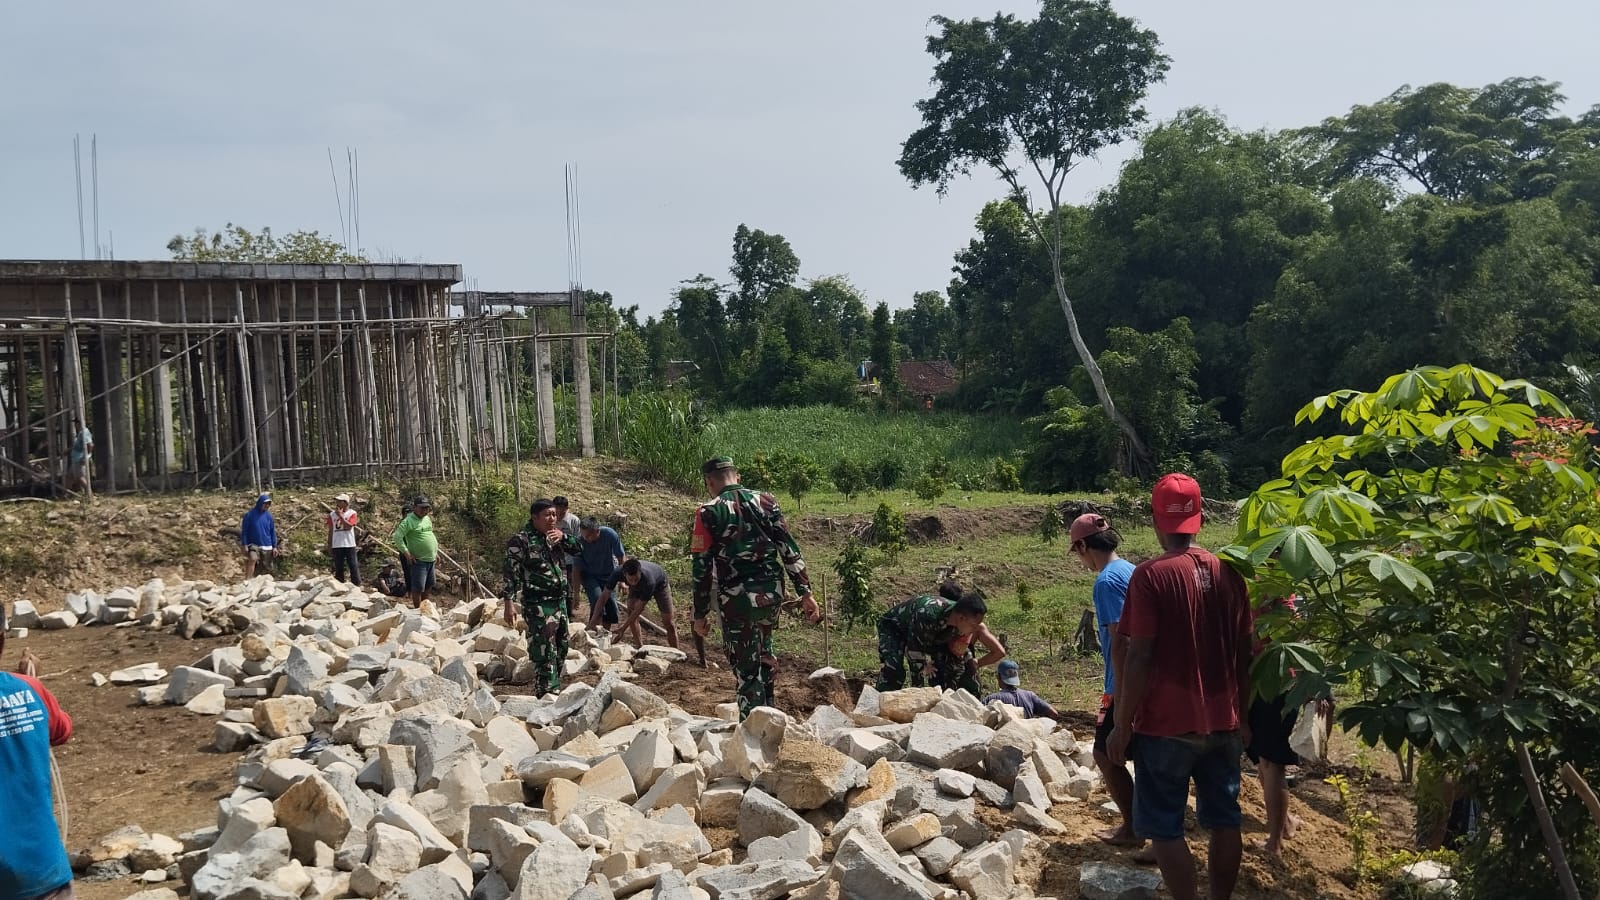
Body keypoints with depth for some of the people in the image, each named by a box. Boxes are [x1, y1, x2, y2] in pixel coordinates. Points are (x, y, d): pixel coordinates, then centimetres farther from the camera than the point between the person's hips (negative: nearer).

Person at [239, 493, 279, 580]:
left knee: (268, 568, 7)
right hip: (253, 544, -4)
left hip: (267, 546, 4)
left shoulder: (268, 515, 4)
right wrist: (244, 545, -10)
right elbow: (244, 530, -3)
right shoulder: (250, 514, -6)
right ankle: (247, 581, -37)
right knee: (252, 559, -31)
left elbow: (272, 531, 9)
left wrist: (275, 547, 6)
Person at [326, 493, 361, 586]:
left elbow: (349, 526, -14)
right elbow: (330, 531, 11)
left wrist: (340, 515, -14)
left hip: (349, 544, -3)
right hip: (336, 546, 3)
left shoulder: (352, 513, 1)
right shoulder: (332, 515, 8)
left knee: (354, 566, -3)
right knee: (338, 568, 6)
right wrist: (329, 546, 10)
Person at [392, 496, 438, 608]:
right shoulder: (408, 521, -13)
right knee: (418, 587, -3)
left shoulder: (427, 519, 12)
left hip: (431, 559, 8)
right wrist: (407, 553, -21)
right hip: (418, 560, -8)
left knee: (428, 586, 17)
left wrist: (435, 551, 20)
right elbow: (397, 537, -19)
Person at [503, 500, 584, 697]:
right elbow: (511, 573, -13)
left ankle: (554, 689, 28)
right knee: (544, 651, -9)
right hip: (537, 605, -8)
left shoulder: (555, 535, 11)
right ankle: (547, 693, -4)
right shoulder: (521, 540, -11)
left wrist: (563, 537, -6)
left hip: (559, 601, 8)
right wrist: (509, 604, -18)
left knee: (560, 649, 15)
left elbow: (577, 548, 13)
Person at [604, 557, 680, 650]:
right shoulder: (618, 573, -37)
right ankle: (640, 647, -5)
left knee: (668, 623, -6)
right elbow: (604, 597, -27)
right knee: (630, 612, -16)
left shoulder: (648, 580, -46)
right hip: (637, 587, 4)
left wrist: (622, 628, -39)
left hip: (659, 584, -4)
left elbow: (638, 609, -38)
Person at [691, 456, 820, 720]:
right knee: (763, 655, 28)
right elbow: (790, 549, 3)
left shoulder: (708, 513, -4)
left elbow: (702, 568, -4)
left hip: (737, 600, -4)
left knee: (746, 669, 6)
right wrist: (806, 593, 5)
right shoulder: (765, 501, 5)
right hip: (772, 595, 4)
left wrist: (700, 614, 4)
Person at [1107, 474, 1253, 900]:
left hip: (1166, 725, -5)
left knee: (1164, 827, 3)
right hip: (1223, 723, 6)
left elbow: (1138, 657, -15)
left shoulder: (1150, 575, -13)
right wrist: (1241, 715, 18)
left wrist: (1123, 725, -8)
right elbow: (1243, 654, 8)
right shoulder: (1228, 574, 3)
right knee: (1224, 820, 15)